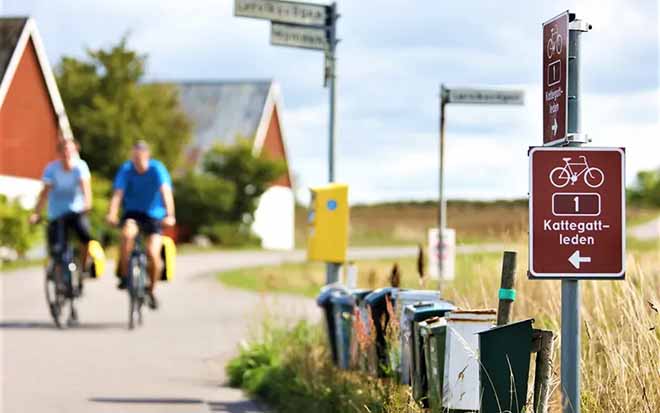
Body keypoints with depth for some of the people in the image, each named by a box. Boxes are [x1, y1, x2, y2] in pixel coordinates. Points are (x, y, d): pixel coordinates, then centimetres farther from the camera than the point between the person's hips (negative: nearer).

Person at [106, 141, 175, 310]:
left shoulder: (157, 169, -15)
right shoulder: (126, 169, -11)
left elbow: (166, 192, -27)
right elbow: (118, 193, -21)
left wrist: (170, 215, -42)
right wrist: (112, 214, -38)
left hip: (153, 215, -1)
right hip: (132, 213, 1)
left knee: (153, 254, -16)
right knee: (127, 234, -34)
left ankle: (151, 290, 9)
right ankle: (124, 275, -17)